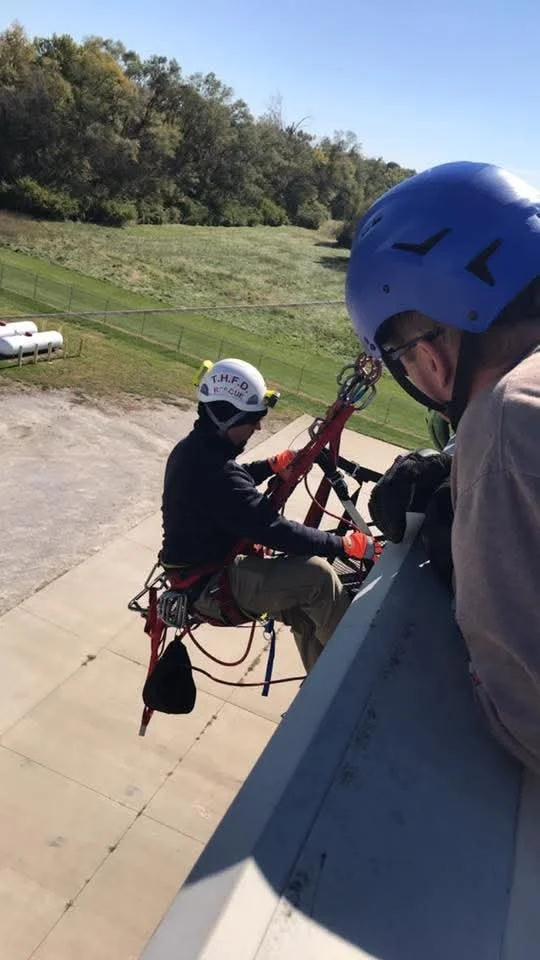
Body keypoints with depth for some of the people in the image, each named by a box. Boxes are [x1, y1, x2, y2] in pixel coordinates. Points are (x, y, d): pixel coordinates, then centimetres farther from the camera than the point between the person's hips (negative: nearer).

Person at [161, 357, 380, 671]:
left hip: (207, 567, 11)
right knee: (316, 575, -22)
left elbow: (236, 481, 24)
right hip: (209, 586, -11)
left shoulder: (195, 448, 3)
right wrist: (343, 544, -25)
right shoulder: (212, 471, -30)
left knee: (306, 612, 11)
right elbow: (275, 531, -32)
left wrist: (271, 466, 5)